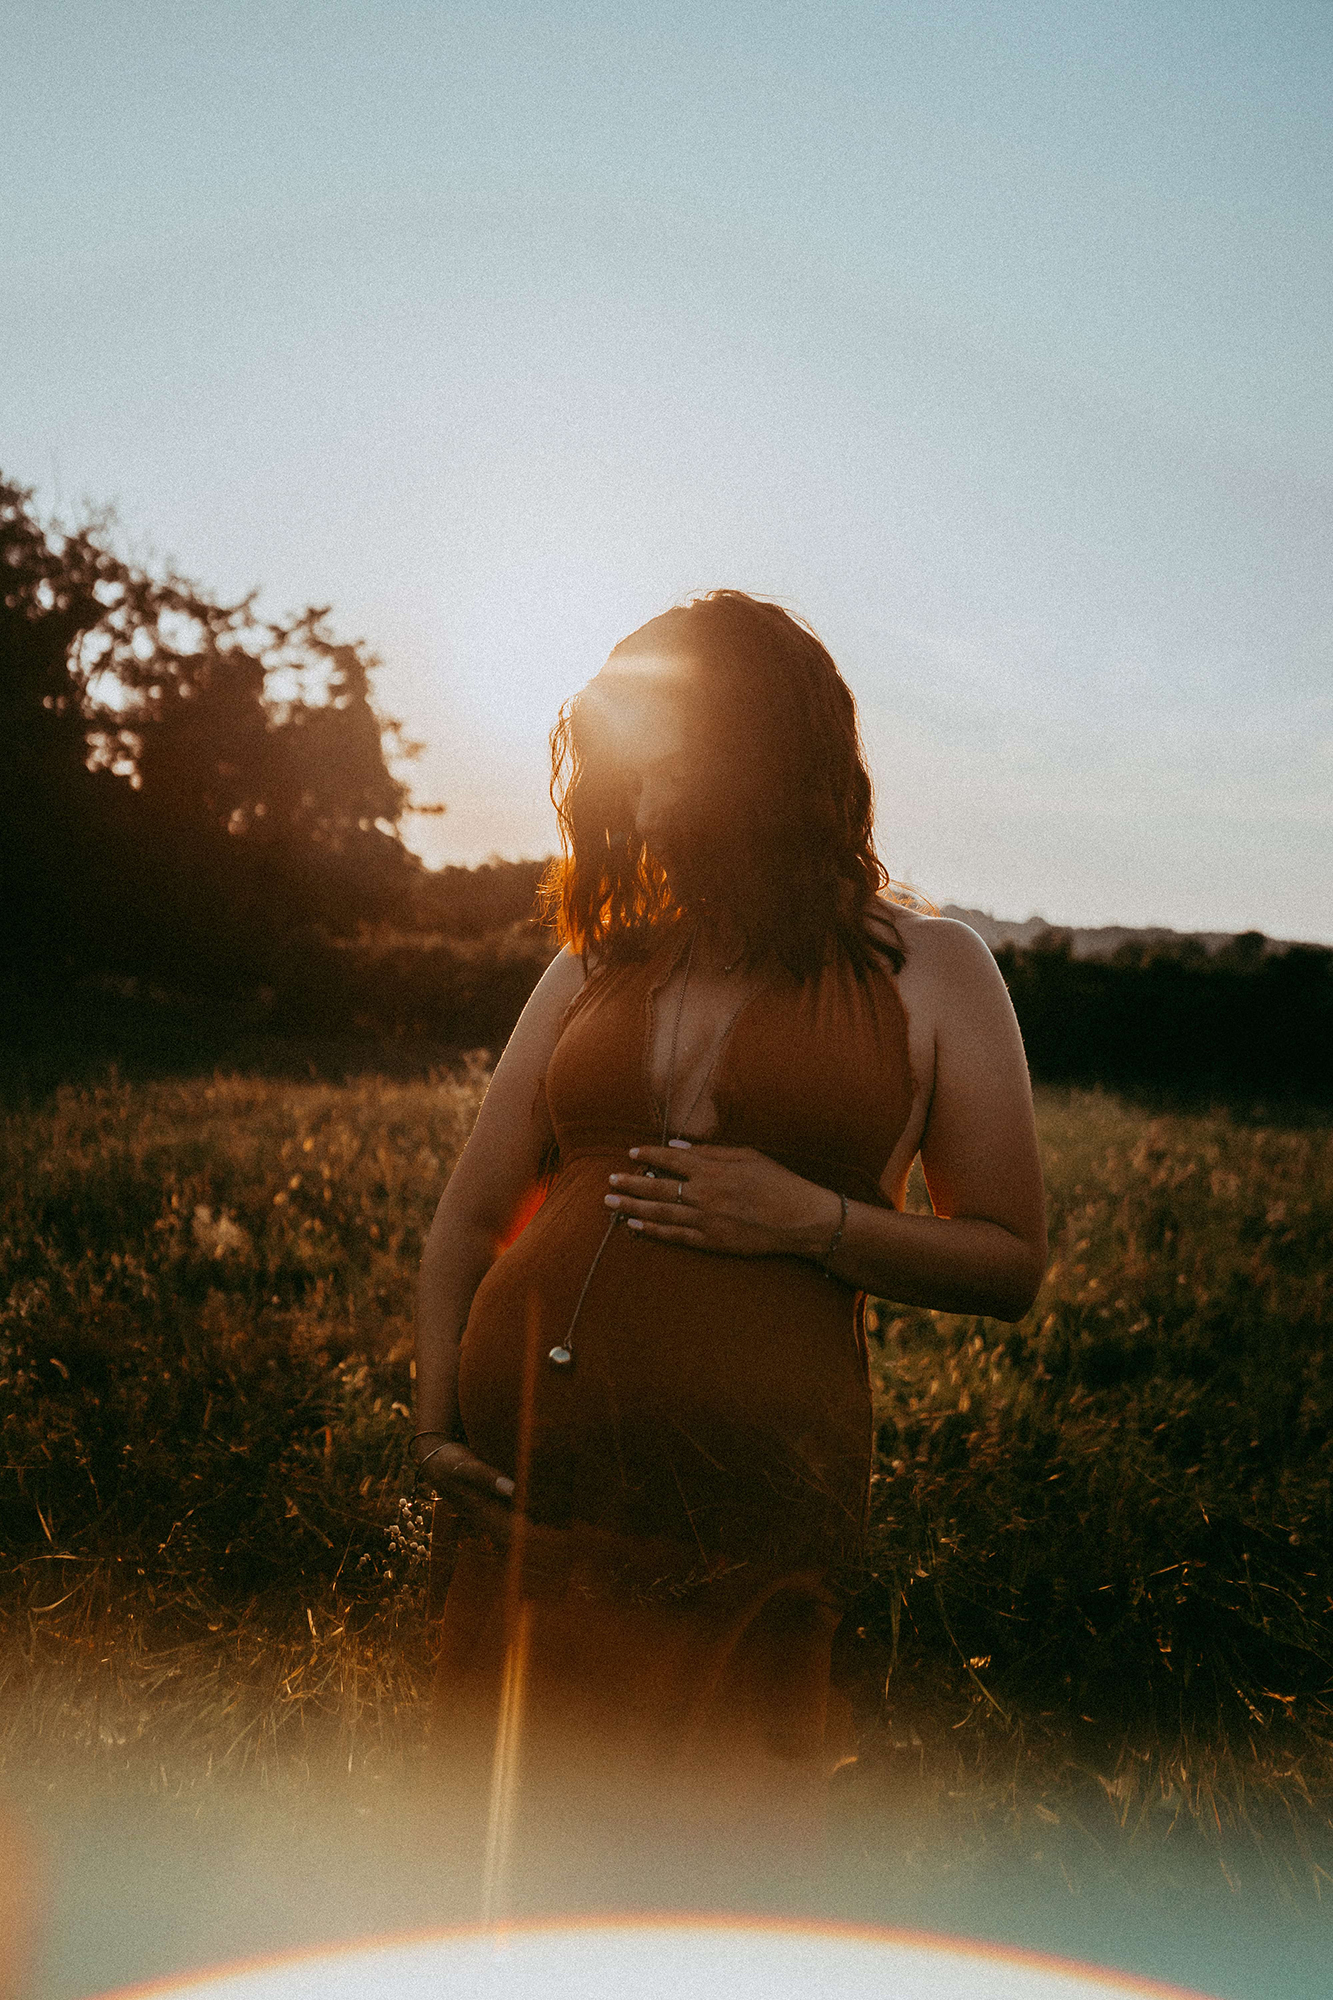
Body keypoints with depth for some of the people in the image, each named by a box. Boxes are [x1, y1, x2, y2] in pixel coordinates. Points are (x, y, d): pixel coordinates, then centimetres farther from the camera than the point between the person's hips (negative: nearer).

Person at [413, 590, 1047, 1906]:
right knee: (529, 1816, 16)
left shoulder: (928, 972, 2)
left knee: (712, 1836, 11)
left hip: (746, 1486, -3)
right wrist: (436, 1420, -3)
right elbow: (469, 1214, 11)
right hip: (528, 1466, 4)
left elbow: (1011, 1267, 3)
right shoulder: (594, 968, 10)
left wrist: (813, 1219, -13)